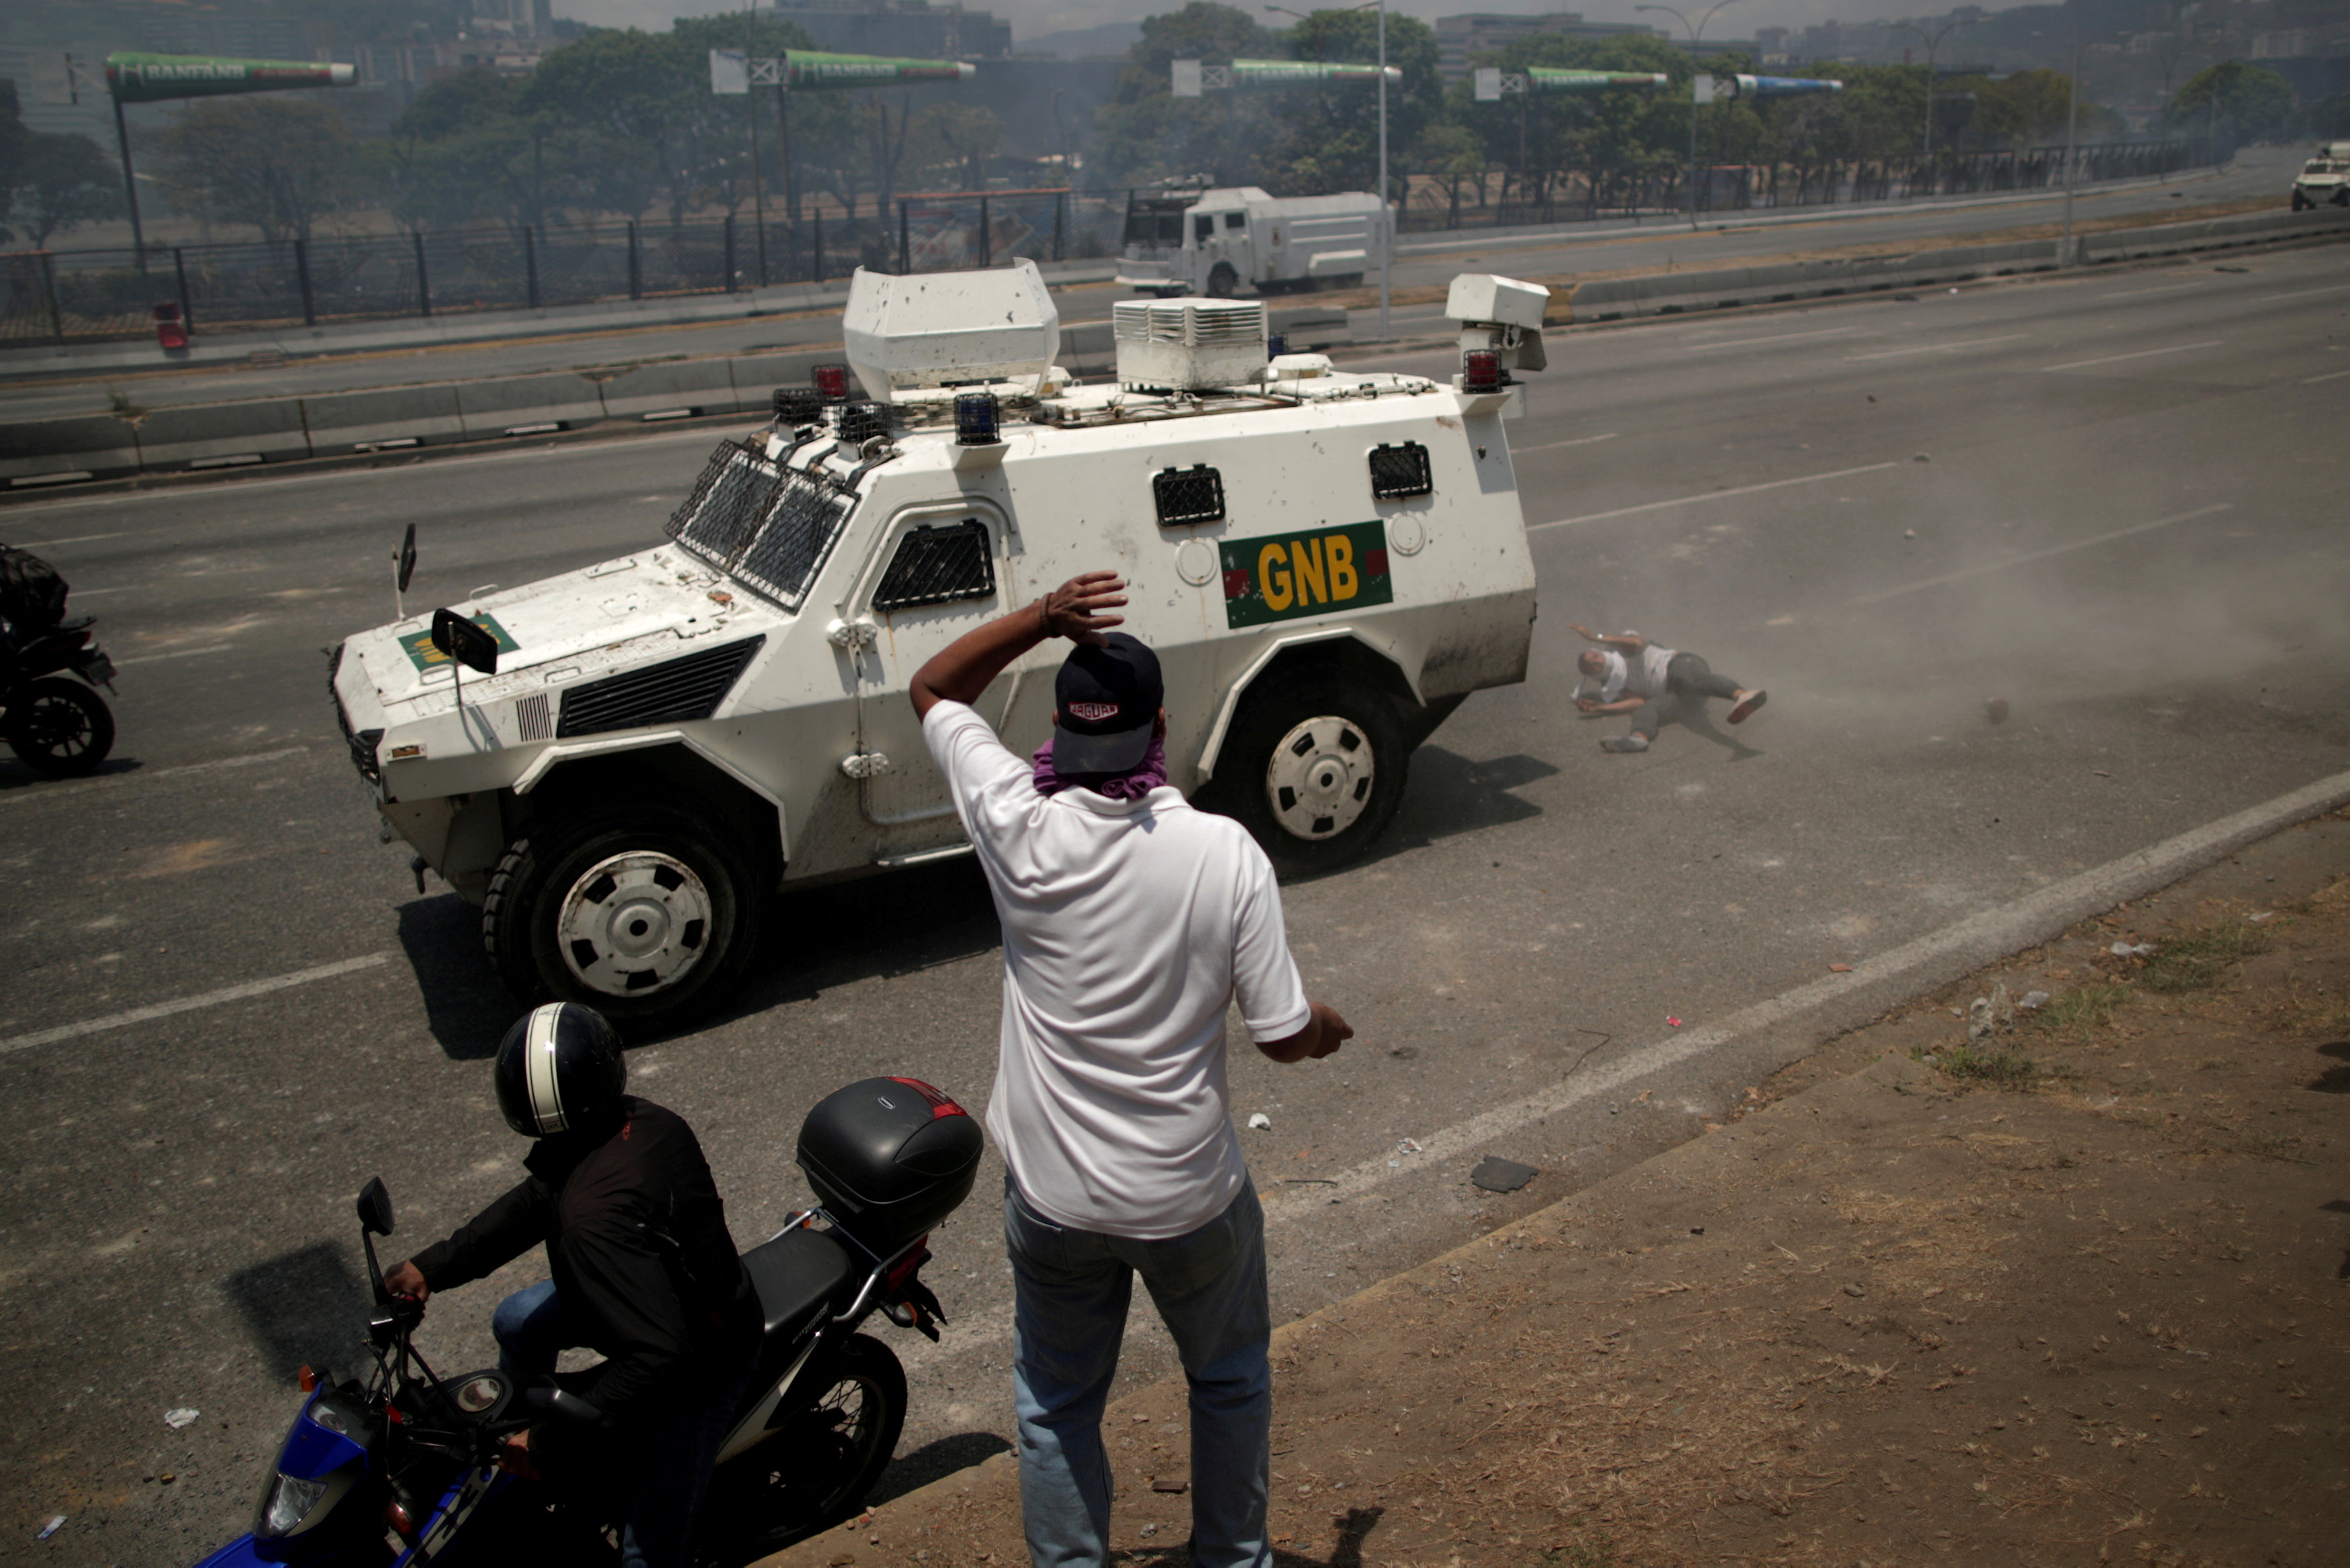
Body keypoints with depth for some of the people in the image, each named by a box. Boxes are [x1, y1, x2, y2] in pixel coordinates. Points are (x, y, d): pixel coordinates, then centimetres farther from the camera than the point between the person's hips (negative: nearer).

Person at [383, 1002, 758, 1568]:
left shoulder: (595, 1224, -40)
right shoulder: (646, 1121, -15)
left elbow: (655, 1353, -42)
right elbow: (538, 1200, 0)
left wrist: (552, 1439, -33)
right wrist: (434, 1265, -3)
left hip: (695, 1367, -10)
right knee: (518, 1321, 27)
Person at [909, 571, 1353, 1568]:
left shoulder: (1019, 828, -18)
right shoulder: (1223, 853, -21)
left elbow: (932, 688, -1)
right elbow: (1284, 1035, -14)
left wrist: (1040, 618, -15)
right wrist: (1333, 1028, 9)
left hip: (1051, 1197, 1)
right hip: (1191, 1196, 0)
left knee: (1056, 1404, 24)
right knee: (1230, 1380, 28)